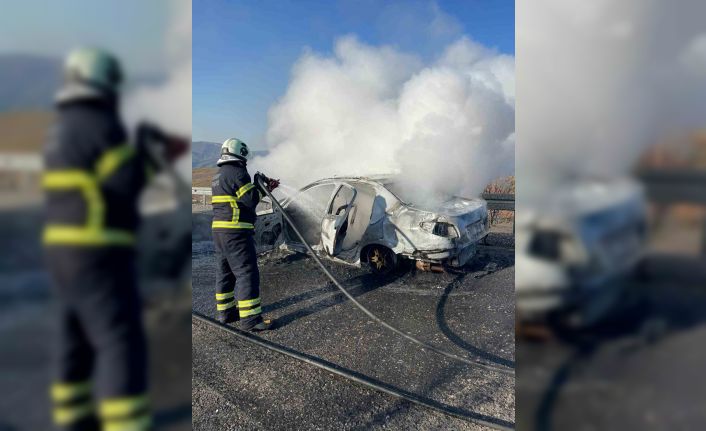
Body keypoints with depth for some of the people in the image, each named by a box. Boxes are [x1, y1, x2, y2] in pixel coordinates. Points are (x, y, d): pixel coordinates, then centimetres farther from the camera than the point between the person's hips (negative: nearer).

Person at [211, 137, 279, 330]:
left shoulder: (218, 175, 19)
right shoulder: (237, 172, -12)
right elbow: (251, 200, -16)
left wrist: (265, 188, 17)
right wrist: (258, 185, 2)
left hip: (219, 230, 10)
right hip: (235, 231, -10)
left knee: (225, 271, 17)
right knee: (247, 272, -7)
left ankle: (225, 311, 27)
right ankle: (250, 318, -5)